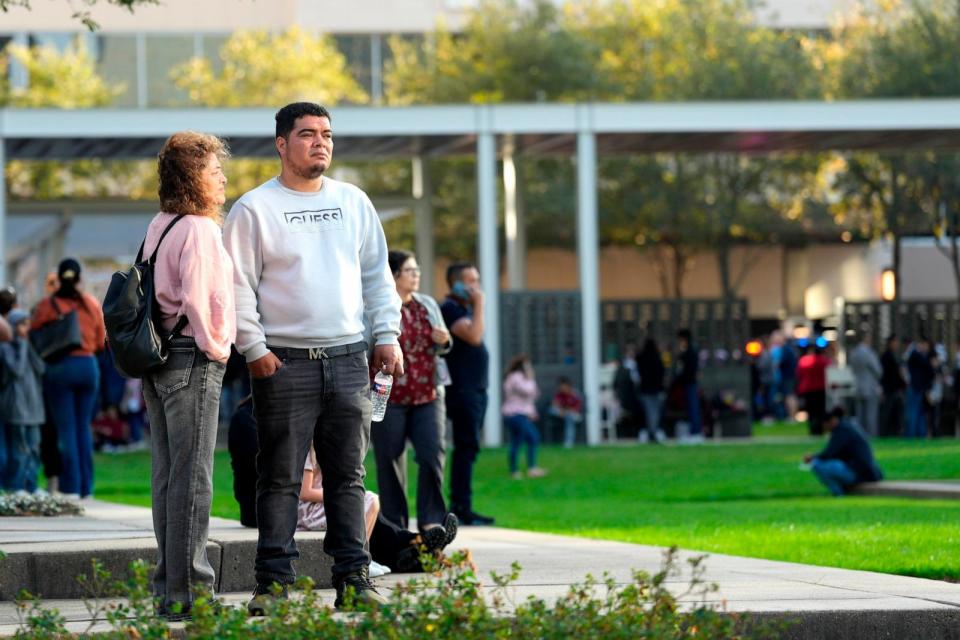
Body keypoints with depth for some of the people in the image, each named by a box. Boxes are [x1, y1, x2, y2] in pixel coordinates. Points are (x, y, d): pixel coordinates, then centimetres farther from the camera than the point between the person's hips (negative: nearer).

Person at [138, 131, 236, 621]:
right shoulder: (198, 230, -14)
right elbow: (196, 298, -22)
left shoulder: (159, 227, 13)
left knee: (167, 475, 11)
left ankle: (168, 586, 15)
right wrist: (214, 346, -10)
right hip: (193, 360, -9)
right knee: (192, 477, -7)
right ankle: (186, 590, -7)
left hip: (159, 359, 9)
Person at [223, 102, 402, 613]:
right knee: (280, 479, -3)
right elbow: (238, 286, -3)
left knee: (348, 476, 6)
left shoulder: (353, 202, 13)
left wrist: (387, 335, 8)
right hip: (285, 363, -4)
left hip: (348, 359, 4)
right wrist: (253, 348, -10)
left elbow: (377, 274, 17)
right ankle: (274, 583, 0)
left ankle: (353, 579, 9)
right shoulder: (254, 208, -1)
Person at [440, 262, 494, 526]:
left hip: (475, 388, 10)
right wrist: (479, 304, -17)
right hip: (462, 389, -10)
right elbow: (473, 335, -23)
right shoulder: (450, 308, -10)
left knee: (466, 449, 9)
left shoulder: (465, 308, 20)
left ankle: (458, 506, 11)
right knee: (467, 447, -12)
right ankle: (462, 507, -13)